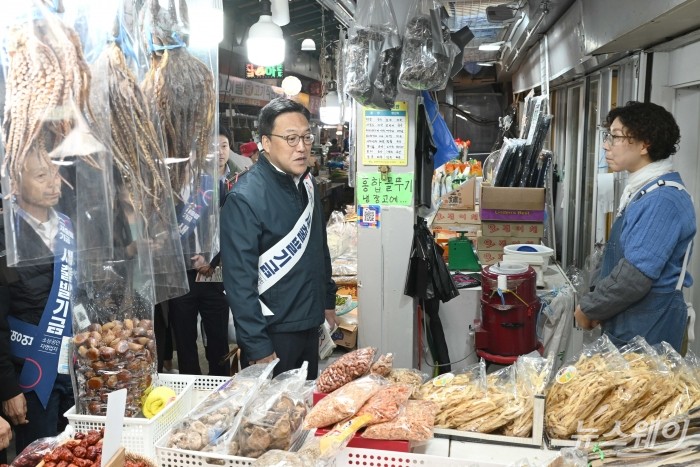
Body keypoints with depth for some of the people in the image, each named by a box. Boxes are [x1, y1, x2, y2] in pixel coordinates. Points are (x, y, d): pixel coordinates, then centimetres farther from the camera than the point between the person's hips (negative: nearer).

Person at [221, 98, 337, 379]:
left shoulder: (306, 184, 5)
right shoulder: (245, 197, -20)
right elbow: (239, 281, -22)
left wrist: (328, 301, 16)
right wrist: (258, 348, -21)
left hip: (310, 324, 8)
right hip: (272, 333, -7)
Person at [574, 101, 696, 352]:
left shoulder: (662, 200, -22)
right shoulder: (641, 190, 9)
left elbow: (635, 277, -26)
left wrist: (589, 308, -12)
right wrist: (596, 304, 9)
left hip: (646, 331, -9)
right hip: (625, 324, 9)